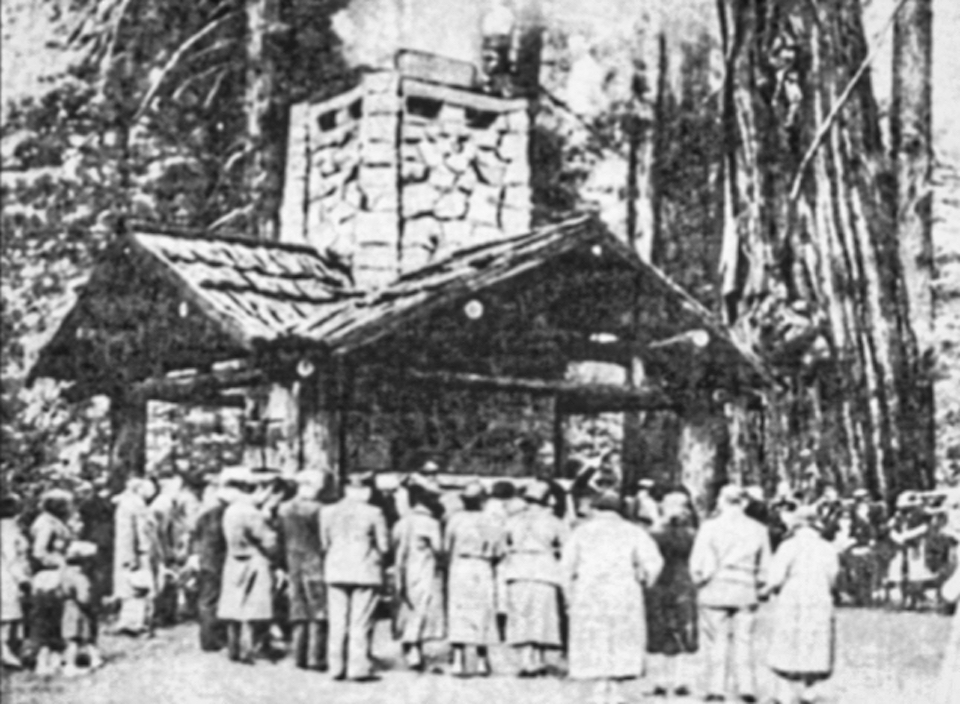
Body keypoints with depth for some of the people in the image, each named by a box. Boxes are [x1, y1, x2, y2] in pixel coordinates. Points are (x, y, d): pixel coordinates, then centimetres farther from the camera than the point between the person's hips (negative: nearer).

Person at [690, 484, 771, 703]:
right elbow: (765, 567, 6)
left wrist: (700, 581, 9)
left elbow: (697, 563, -7)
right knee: (744, 642, 8)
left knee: (717, 643, 3)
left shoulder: (710, 527, -6)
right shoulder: (758, 529, 5)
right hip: (746, 593, 2)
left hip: (715, 592, -2)